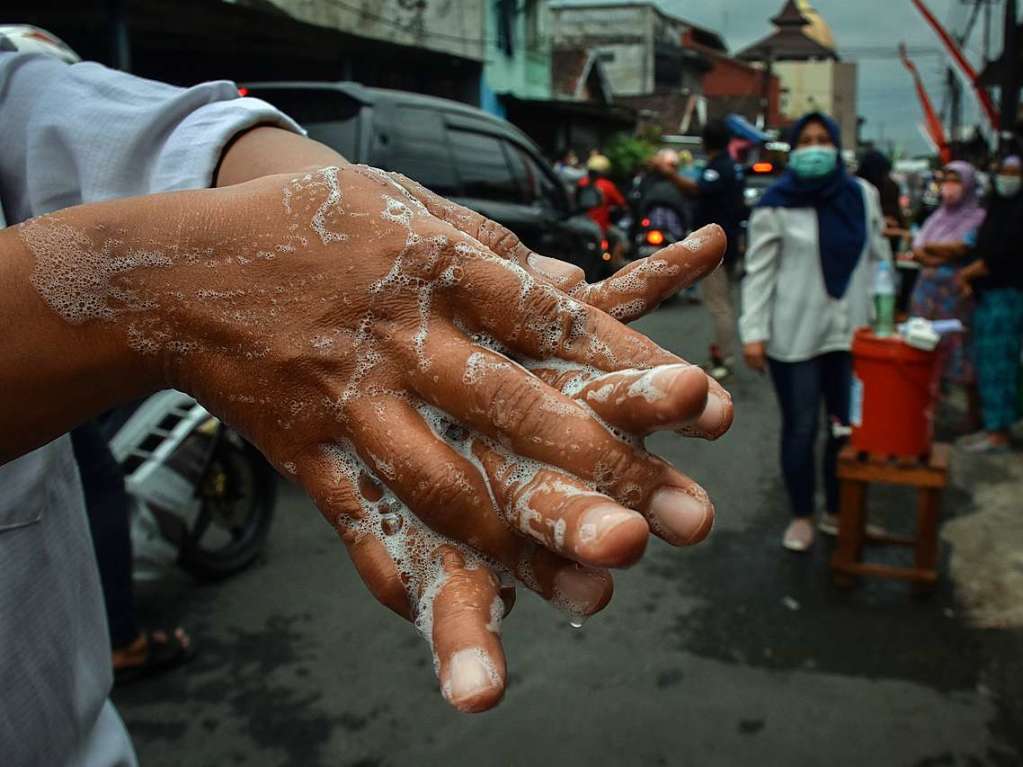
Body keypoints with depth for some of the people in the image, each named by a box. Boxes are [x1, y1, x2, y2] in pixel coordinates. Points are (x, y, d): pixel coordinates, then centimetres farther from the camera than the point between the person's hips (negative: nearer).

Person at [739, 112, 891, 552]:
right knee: (800, 429, 5)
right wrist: (753, 332, -12)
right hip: (795, 335, -3)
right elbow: (759, 271, -7)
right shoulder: (776, 205, -5)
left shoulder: (862, 195, 6)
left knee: (849, 427, 8)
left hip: (851, 332, 4)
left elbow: (878, 258, 12)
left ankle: (837, 512, 28)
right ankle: (801, 517, 23)